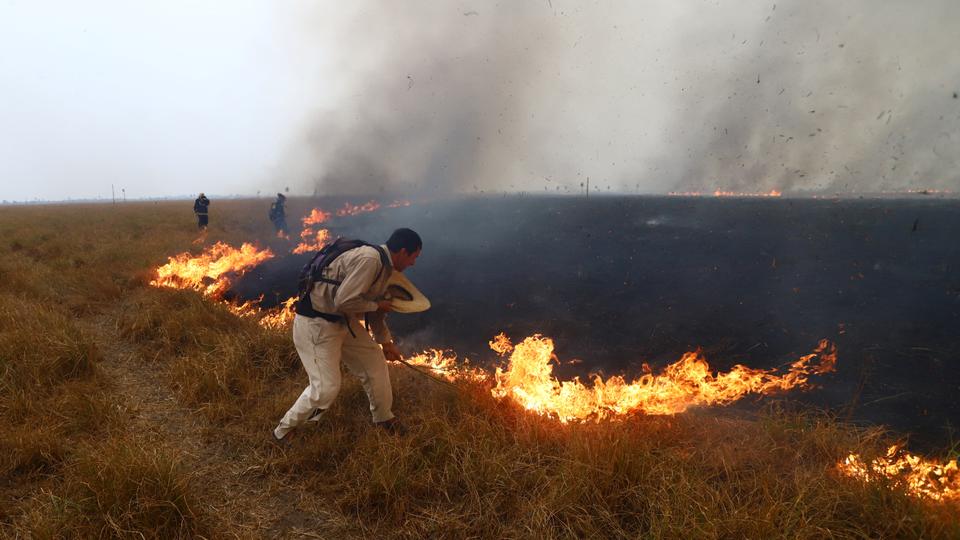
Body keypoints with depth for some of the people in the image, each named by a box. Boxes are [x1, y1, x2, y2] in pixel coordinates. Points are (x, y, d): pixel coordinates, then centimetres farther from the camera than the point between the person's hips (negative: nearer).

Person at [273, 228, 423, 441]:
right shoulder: (369, 259, -26)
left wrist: (386, 341, 26)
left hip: (343, 321, 10)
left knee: (375, 361, 14)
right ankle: (285, 430, 14)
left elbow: (374, 307, 19)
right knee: (326, 388, -10)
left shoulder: (383, 264, 7)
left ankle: (383, 418, 34)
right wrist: (377, 305, -15)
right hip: (316, 325, -10)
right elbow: (344, 301, -31)